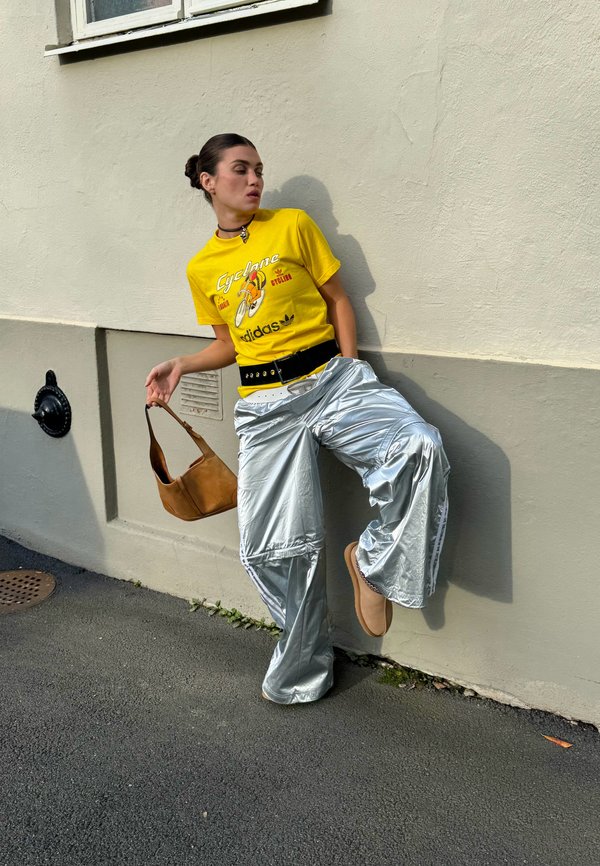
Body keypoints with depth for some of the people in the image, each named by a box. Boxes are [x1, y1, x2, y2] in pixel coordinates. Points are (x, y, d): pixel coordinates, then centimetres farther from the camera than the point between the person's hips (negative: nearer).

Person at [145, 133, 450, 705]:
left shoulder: (293, 226, 5)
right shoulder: (201, 269, 12)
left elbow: (338, 300, 7)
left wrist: (353, 382, -2)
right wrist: (180, 367, 4)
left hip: (329, 377, -1)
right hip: (264, 406, 2)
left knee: (420, 450, -29)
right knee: (273, 548, 0)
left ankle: (373, 561, -2)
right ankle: (302, 674, 23)